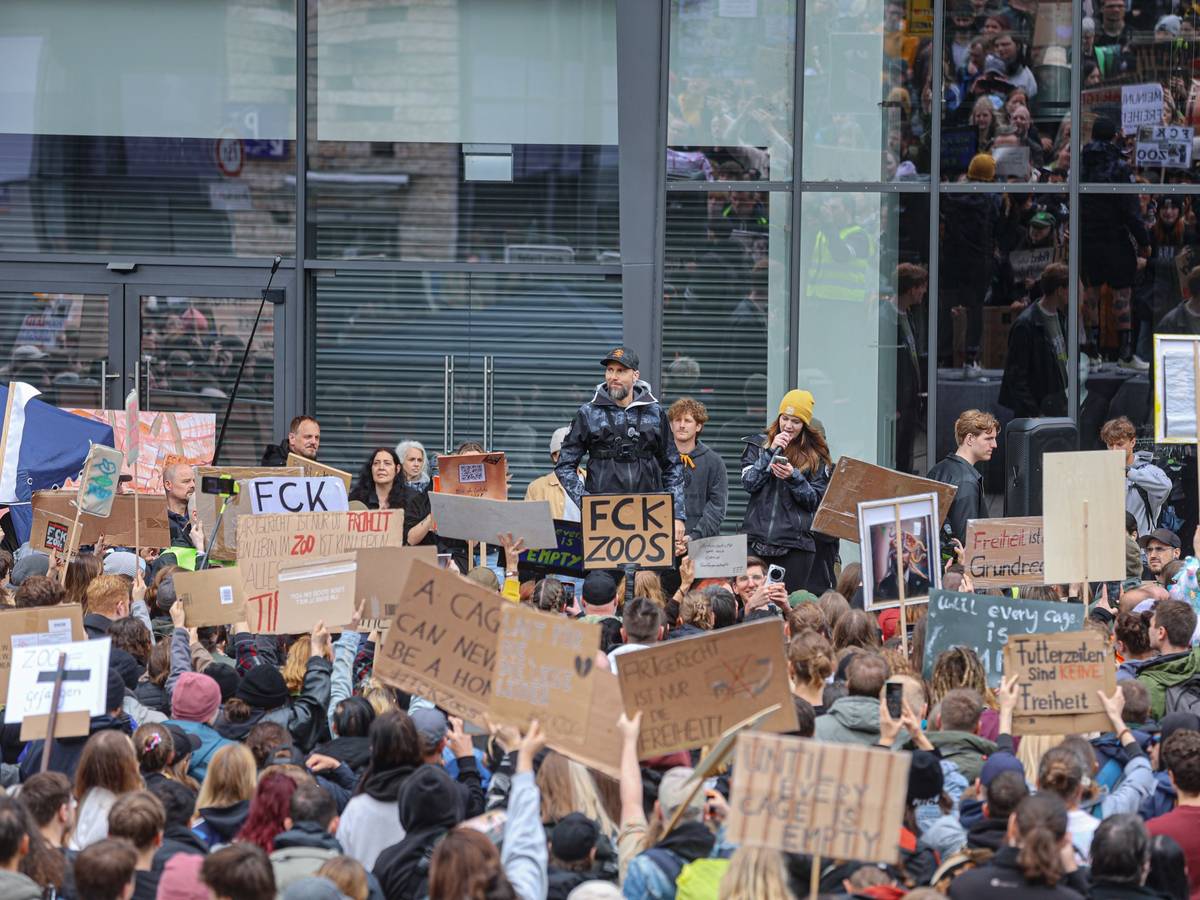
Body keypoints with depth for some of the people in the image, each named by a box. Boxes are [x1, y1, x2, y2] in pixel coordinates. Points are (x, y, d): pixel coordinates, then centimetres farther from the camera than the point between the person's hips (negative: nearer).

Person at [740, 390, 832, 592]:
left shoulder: (816, 455, 7)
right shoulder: (758, 444, 12)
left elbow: (815, 500, 2)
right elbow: (749, 483, 0)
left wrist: (794, 477, -13)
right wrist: (771, 452, -7)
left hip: (795, 543, -1)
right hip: (757, 539, 1)